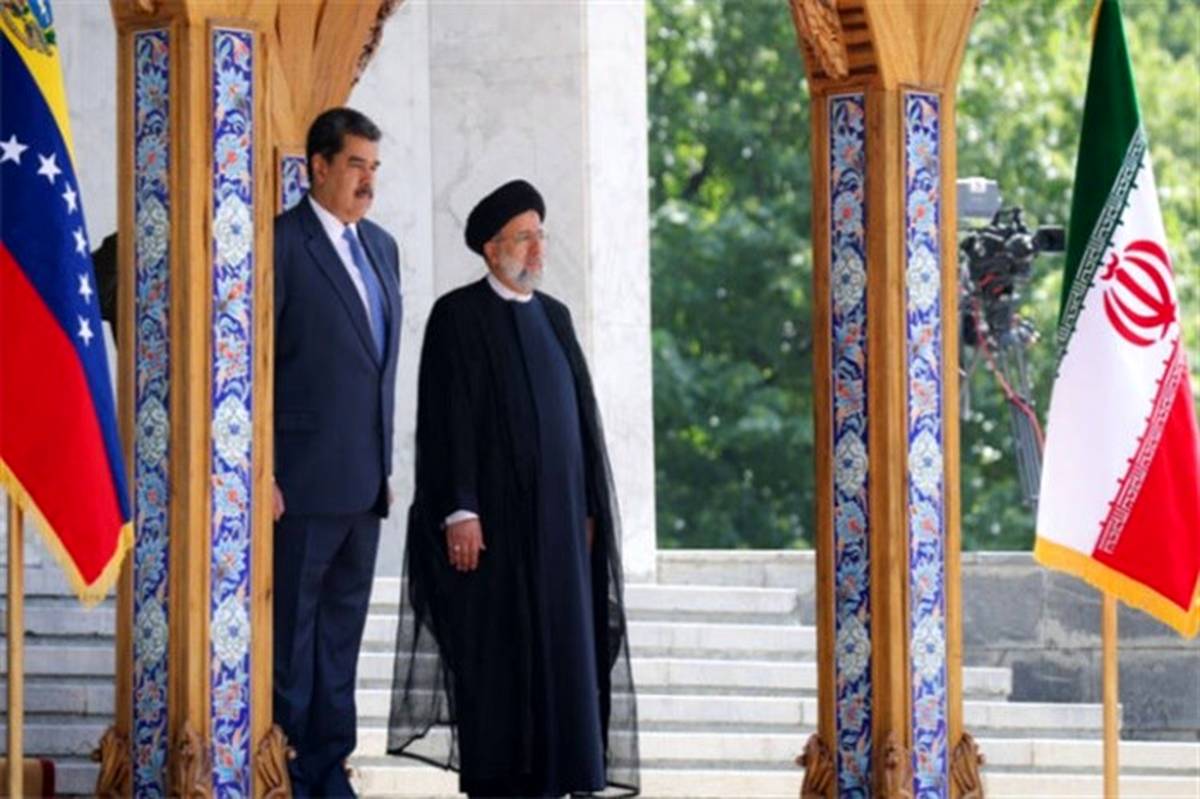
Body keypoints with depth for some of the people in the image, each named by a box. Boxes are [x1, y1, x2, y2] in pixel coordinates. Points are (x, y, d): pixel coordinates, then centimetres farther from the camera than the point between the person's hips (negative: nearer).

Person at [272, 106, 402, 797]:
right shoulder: (282, 242, -10)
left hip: (363, 482, 7)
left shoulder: (381, 246, 15)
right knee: (290, 632, -1)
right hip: (303, 481, -7)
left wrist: (384, 463, 16)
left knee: (342, 629, 12)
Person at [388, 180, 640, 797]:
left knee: (557, 648, 4)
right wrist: (459, 512, -18)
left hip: (557, 515, 6)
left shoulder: (554, 317, 15)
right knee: (494, 651, -3)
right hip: (492, 514, -6)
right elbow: (447, 420, -11)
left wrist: (589, 509, 10)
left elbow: (580, 414, 16)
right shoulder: (458, 316, -5)